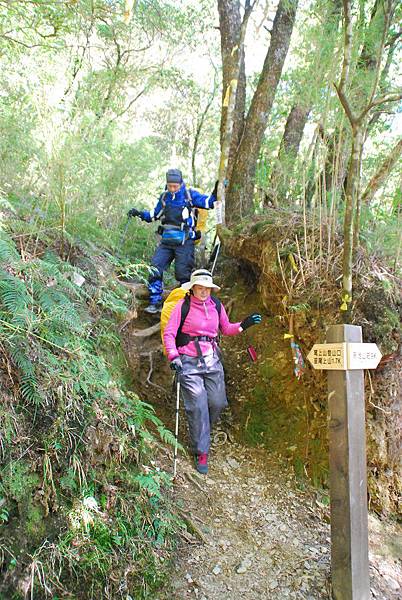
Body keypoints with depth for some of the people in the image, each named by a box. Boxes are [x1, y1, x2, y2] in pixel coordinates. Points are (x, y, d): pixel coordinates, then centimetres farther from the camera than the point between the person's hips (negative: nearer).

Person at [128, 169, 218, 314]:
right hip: (167, 241, 4)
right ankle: (155, 303, 3)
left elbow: (208, 202, -2)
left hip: (184, 242, -4)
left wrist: (215, 193, -19)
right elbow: (155, 215, 23)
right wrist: (139, 213, 11)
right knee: (154, 269, -5)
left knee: (183, 273, -3)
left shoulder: (190, 194, -1)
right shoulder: (164, 197, 12)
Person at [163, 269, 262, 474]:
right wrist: (173, 356, -18)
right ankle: (201, 453, 9)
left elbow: (226, 329, 19)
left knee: (217, 403, 3)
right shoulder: (183, 306, -6)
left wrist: (244, 324, 3)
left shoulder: (216, 305, 7)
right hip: (189, 361, -4)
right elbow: (169, 333, -6)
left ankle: (201, 430, 35)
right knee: (198, 406, -5)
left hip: (212, 359, 4)